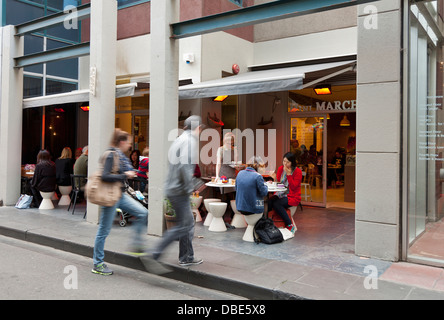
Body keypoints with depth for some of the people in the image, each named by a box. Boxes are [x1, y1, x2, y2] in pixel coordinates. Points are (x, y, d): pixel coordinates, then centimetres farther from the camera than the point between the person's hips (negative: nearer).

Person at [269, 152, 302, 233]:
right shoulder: (280, 168, 8)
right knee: (269, 202, -28)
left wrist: (288, 174, -18)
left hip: (292, 196, -4)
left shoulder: (298, 171, -6)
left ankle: (290, 226, -22)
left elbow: (293, 187, -13)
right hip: (280, 193, 4)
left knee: (276, 204, -32)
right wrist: (275, 180, -13)